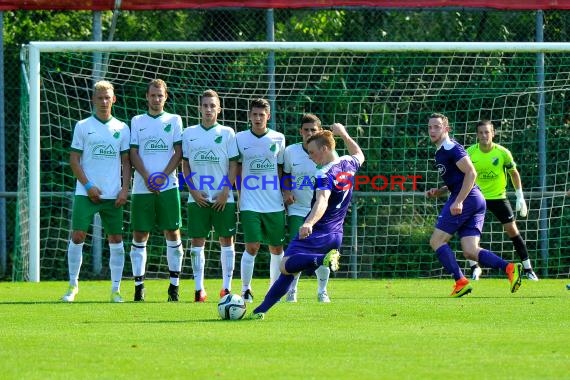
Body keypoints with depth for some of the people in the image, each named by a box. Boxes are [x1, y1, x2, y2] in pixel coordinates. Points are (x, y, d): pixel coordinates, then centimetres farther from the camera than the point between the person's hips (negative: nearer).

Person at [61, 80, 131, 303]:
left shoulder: (122, 128, 9)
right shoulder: (83, 127, 3)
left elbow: (126, 161, 11)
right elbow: (74, 160, 1)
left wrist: (125, 189, -2)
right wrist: (88, 186, -8)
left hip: (113, 195, 2)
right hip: (86, 193, -2)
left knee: (116, 239, 1)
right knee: (77, 236, -9)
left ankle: (116, 289, 7)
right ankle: (73, 285, 3)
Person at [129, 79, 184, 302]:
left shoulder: (174, 120, 9)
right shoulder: (137, 122, 11)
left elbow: (178, 152, 3)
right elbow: (133, 153, 5)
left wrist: (163, 176, -10)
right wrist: (147, 177, -10)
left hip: (168, 186, -1)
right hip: (142, 188, 1)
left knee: (172, 233, -1)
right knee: (139, 236, -1)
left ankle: (174, 285, 5)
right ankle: (138, 285, 2)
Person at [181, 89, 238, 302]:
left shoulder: (227, 133, 4)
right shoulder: (189, 133, 8)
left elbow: (234, 165, 2)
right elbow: (185, 165, 9)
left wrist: (226, 191, -8)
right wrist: (193, 190, -3)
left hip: (223, 198, -1)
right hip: (198, 197, 1)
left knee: (226, 240, 2)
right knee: (197, 241, -1)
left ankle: (227, 287, 7)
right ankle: (199, 288, 2)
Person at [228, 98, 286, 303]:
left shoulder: (278, 139, 5)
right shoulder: (240, 139, 2)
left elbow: (281, 169, 13)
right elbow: (234, 169, 8)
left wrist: (286, 192, 6)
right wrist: (237, 197, 3)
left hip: (275, 204, 2)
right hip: (250, 203, -2)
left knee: (276, 248, 6)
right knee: (252, 246, -13)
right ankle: (245, 289, -3)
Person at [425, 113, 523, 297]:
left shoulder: (451, 148, -7)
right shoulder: (441, 152, 24)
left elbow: (471, 173, -18)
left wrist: (458, 201, -24)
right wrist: (438, 192, 16)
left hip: (466, 199, -10)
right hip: (476, 201, 10)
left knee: (436, 240, -5)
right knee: (470, 251, -1)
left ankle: (461, 282, -11)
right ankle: (509, 268, -14)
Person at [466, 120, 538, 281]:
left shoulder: (502, 152, -13)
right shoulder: (470, 153, -12)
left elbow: (514, 173, 1)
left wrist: (520, 197, -1)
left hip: (498, 196, -1)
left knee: (512, 230, -5)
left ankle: (528, 269, 4)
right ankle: (474, 267, 5)